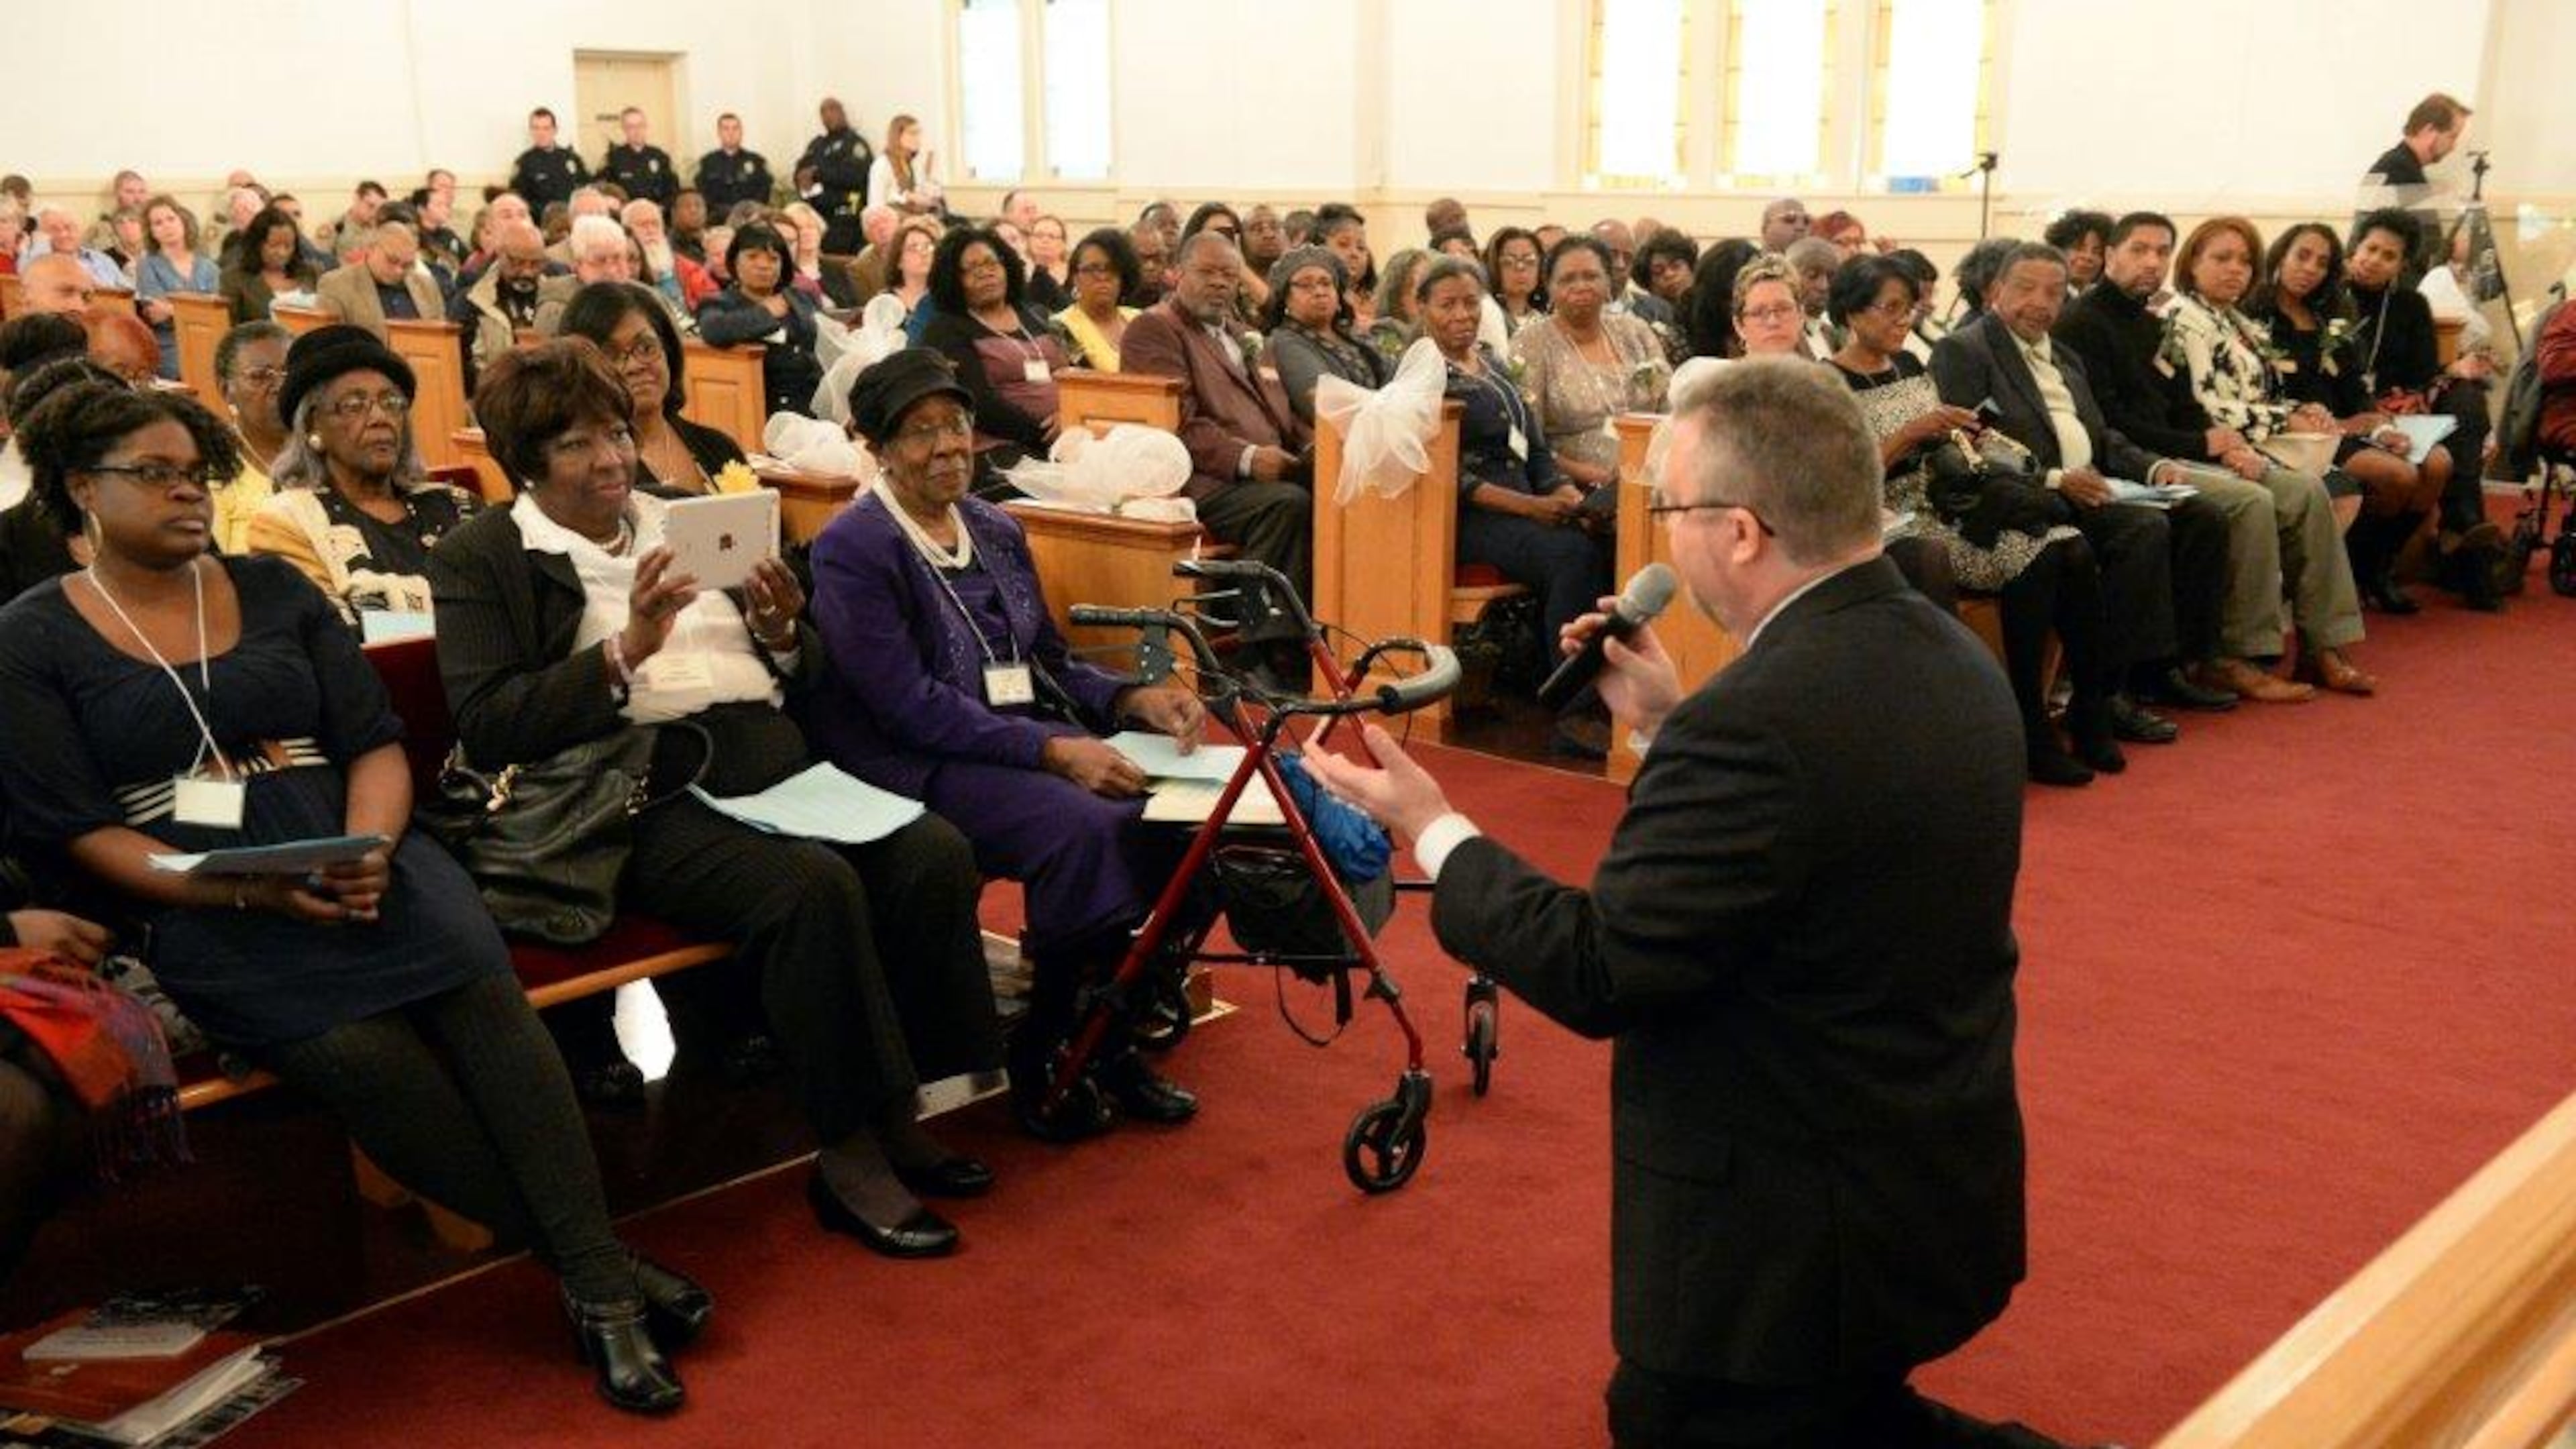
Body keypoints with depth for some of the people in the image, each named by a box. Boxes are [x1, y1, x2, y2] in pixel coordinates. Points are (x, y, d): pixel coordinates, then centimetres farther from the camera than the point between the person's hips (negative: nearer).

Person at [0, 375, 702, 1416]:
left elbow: (376, 741, 11)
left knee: (479, 984, -29)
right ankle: (596, 1273, -19)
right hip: (200, 908, -3)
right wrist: (249, 893, -16)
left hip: (354, 861, 3)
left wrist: (366, 849, -12)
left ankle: (599, 1278, -27)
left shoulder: (274, 590, 15)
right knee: (362, 1052, -31)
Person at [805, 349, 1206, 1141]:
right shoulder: (853, 548, -8)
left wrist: (1136, 699, -3)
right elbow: (912, 706, -17)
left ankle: (1113, 1034, 0)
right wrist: (1054, 752, -24)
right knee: (1090, 828, -31)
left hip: (1027, 738, 7)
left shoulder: (996, 531, 14)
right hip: (918, 764, -7)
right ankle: (1045, 1058, -11)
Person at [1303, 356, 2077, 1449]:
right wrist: (1669, 725, 10)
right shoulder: (1952, 660, 1)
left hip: (1791, 1236, -10)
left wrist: (1432, 832, -11)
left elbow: (1594, 973, -23)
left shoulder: (1756, 719, -29)